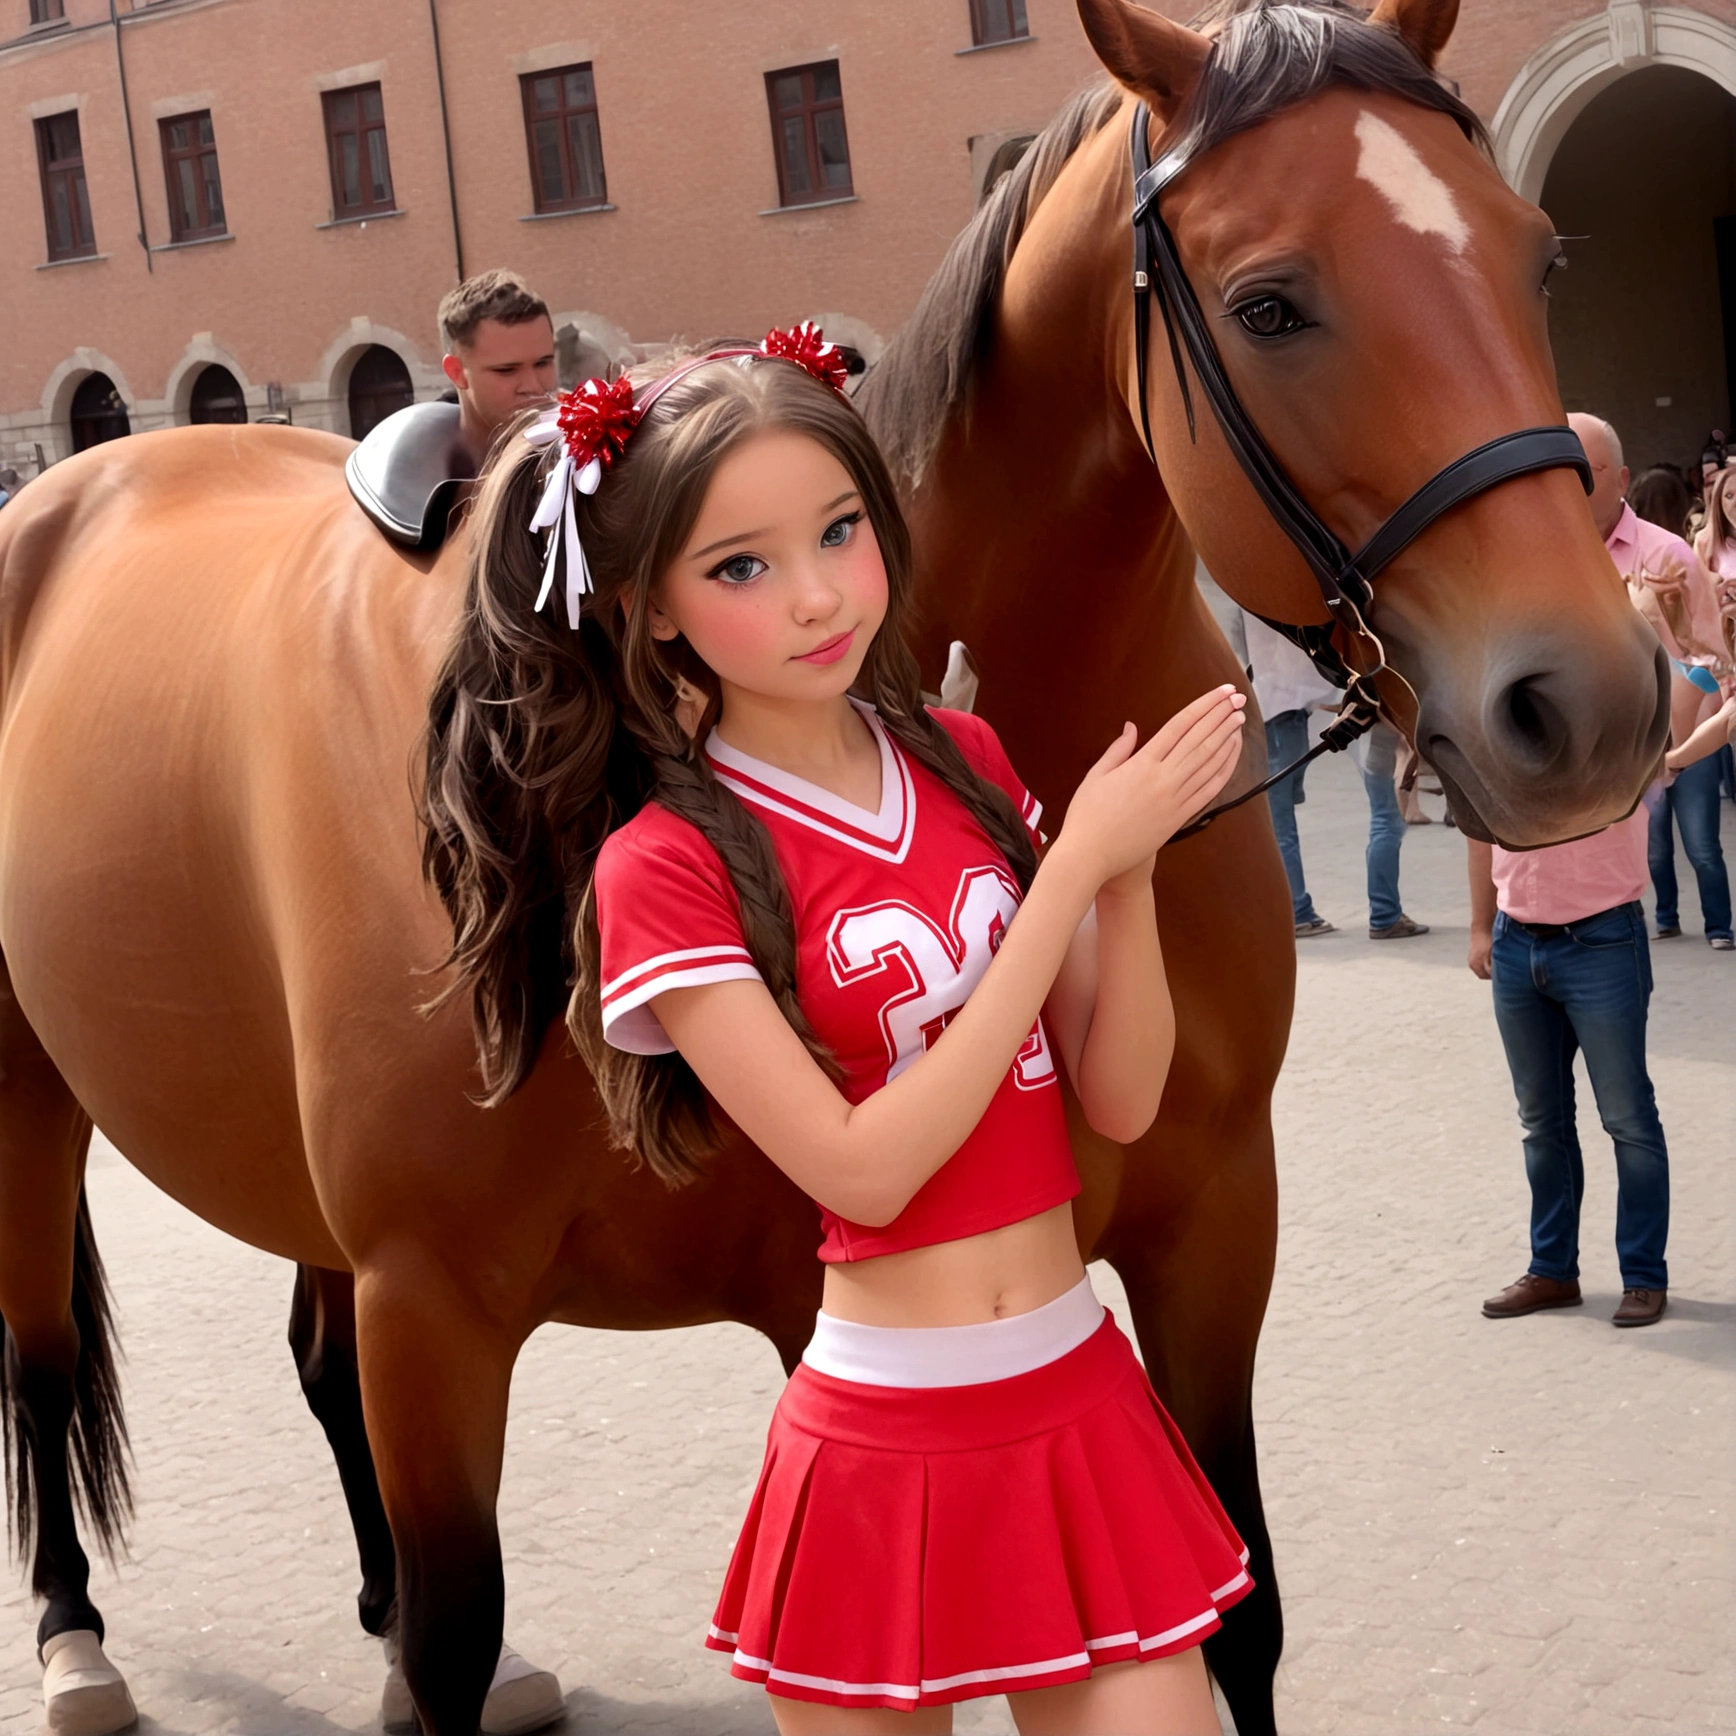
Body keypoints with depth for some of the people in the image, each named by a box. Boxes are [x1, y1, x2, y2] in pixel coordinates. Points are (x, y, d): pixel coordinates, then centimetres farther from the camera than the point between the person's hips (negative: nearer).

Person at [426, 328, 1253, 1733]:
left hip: (1085, 1403, 5)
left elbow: (1121, 1098, 3)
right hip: (892, 1443, -4)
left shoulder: (961, 760, 4)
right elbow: (862, 1169, -19)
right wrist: (1076, 864, -18)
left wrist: (1135, 862, -15)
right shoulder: (665, 864, -12)